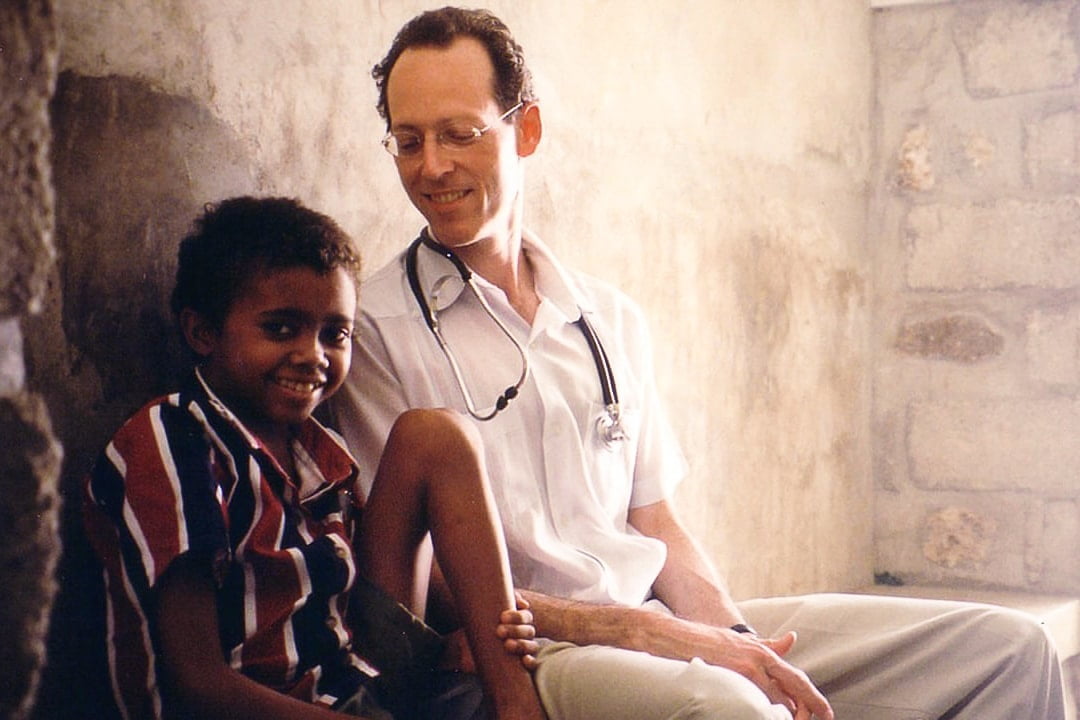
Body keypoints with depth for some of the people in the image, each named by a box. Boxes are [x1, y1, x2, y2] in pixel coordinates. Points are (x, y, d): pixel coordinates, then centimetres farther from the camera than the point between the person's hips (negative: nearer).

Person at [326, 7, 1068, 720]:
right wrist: (646, 633, -15)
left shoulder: (611, 318, 16)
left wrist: (731, 638, -5)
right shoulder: (372, 329, -2)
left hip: (659, 625, 6)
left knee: (1007, 647, -2)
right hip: (512, 658, -6)